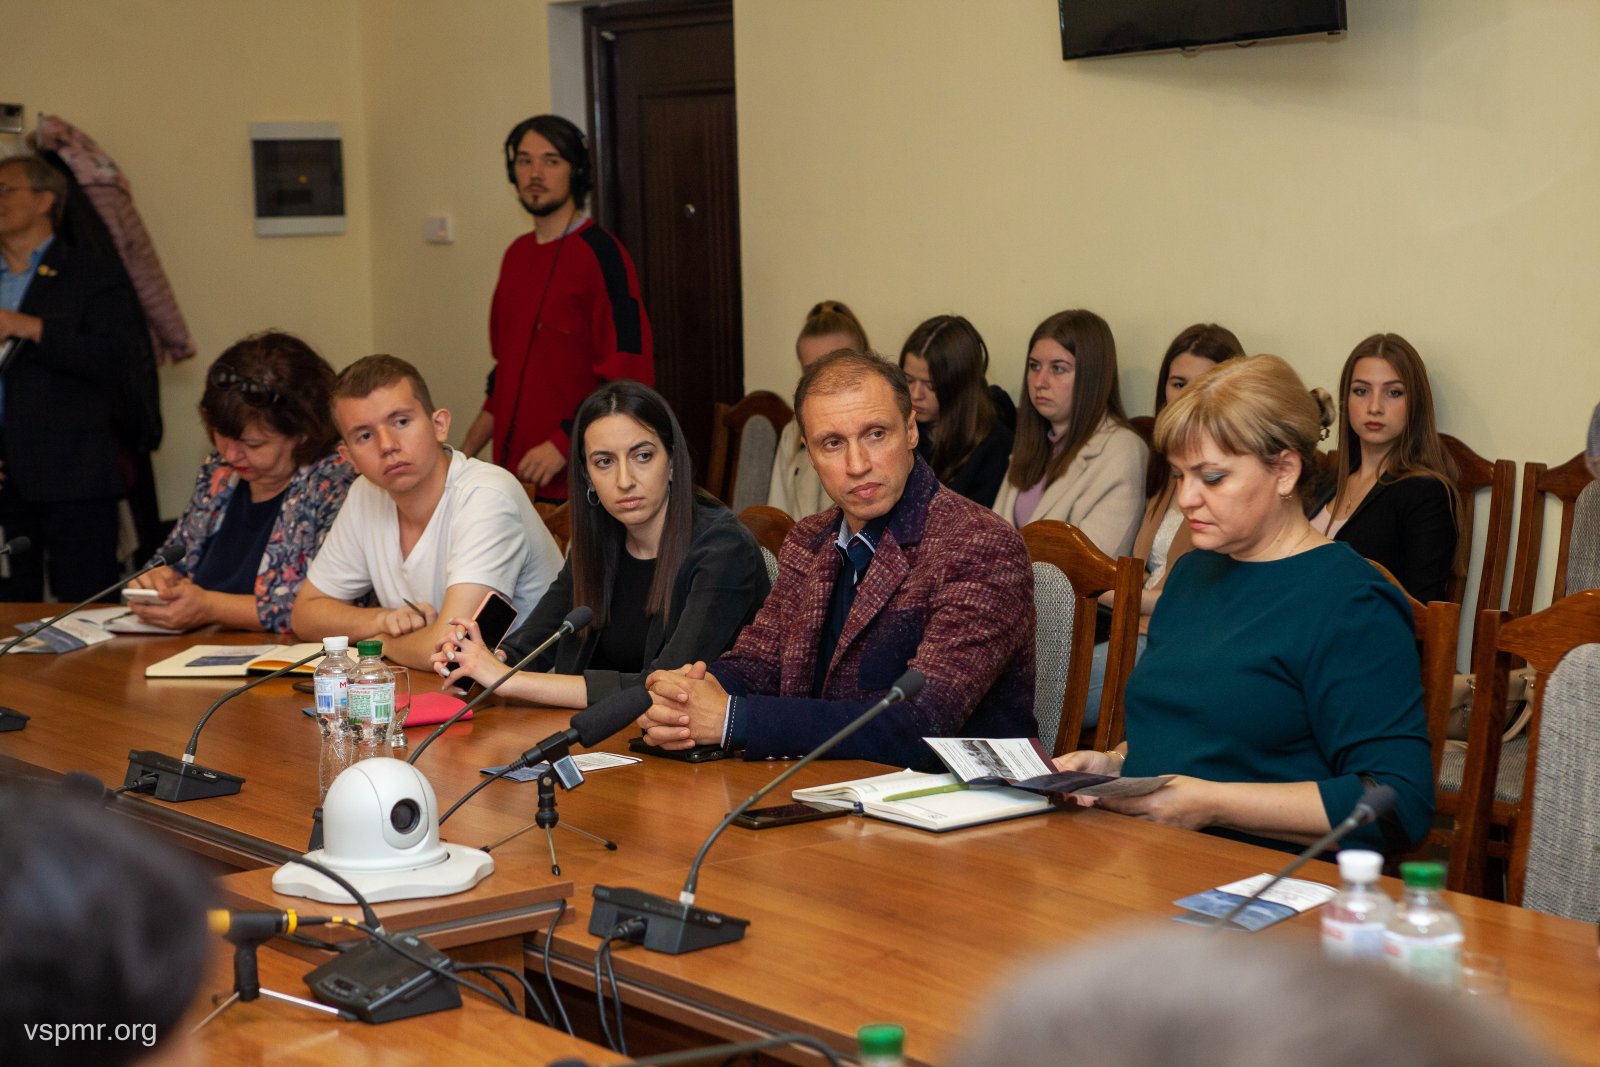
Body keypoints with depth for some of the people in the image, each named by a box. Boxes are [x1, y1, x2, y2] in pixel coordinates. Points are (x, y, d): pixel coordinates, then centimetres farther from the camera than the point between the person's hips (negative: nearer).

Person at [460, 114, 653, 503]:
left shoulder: (601, 255, -10)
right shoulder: (517, 255, 14)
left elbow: (630, 377, -17)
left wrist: (564, 446, -20)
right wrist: (465, 454, 16)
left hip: (576, 482, -7)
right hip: (516, 476, 7)